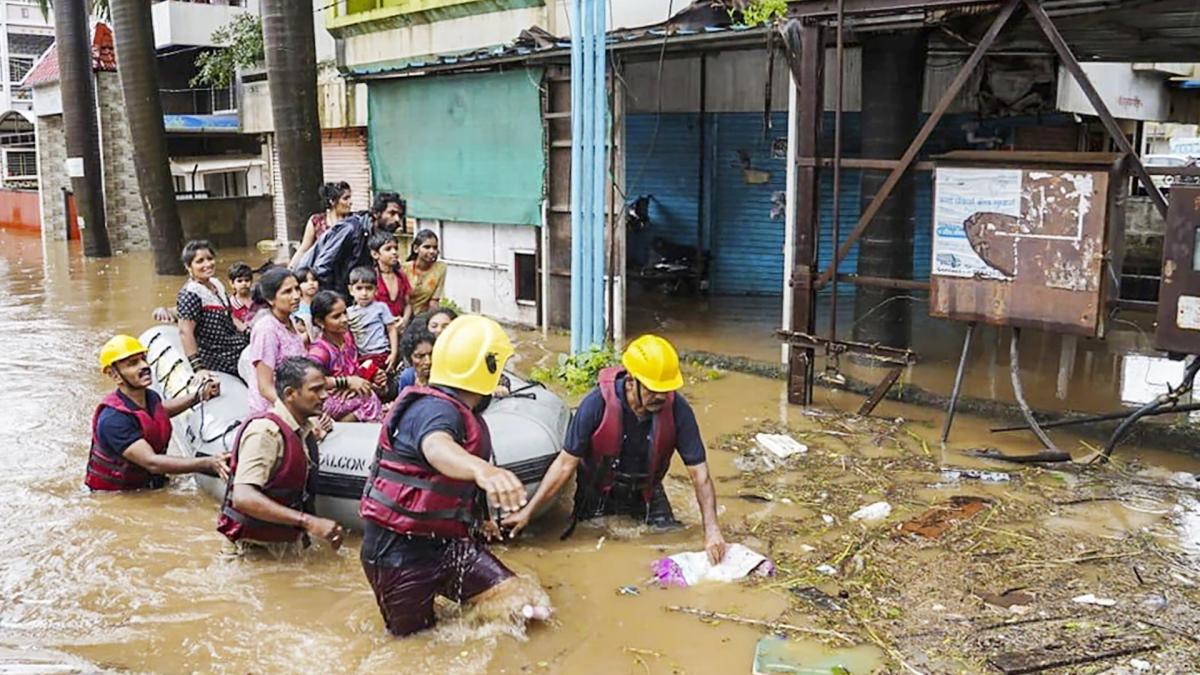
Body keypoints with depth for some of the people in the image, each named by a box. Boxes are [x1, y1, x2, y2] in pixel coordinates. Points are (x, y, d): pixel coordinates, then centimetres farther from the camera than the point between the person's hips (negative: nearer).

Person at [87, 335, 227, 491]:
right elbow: (151, 462, -31)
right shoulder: (112, 419, -24)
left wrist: (199, 396, 22)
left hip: (148, 488, 7)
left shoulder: (150, 397, 1)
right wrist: (207, 463, -38)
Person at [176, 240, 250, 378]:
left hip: (236, 350, 9)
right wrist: (197, 369, -27)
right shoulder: (190, 293, -17)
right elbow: (185, 332, -23)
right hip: (217, 360, -9)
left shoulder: (216, 284, 9)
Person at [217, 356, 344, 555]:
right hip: (257, 544, -7)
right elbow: (243, 497, -29)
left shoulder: (305, 427, 8)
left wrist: (313, 436, 13)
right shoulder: (265, 430, -17)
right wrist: (308, 522, -33)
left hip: (287, 537, 7)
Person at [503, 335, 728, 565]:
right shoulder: (597, 404, -29)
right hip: (598, 495, -2)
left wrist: (712, 529, -28)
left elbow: (699, 472, -20)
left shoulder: (677, 408, -25)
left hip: (646, 494, 2)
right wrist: (528, 511, -22)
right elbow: (566, 463, -21)